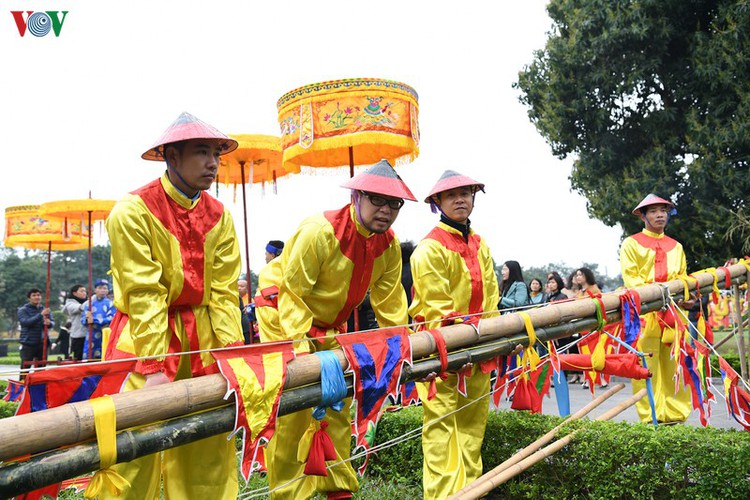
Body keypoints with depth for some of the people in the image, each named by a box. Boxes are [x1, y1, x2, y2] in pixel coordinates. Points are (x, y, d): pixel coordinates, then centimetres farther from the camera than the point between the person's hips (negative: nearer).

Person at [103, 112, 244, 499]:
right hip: (144, 333, -4)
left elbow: (224, 293, 0)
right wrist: (155, 367, -19)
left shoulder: (219, 217, 4)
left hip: (203, 335, 5)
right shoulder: (133, 211, -10)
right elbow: (144, 295, -15)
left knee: (211, 445, 5)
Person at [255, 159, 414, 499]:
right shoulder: (320, 231, -28)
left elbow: (390, 301, -2)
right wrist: (299, 347, -33)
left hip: (328, 325, 7)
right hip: (283, 314, -7)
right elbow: (291, 293, -27)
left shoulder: (389, 245, -8)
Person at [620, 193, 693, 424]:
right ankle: (650, 417, -1)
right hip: (644, 313, -4)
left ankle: (675, 415, 9)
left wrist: (687, 297, -6)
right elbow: (631, 279, -3)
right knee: (646, 366, -7)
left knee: (675, 365, 2)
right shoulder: (631, 244, 7)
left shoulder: (676, 246, 23)